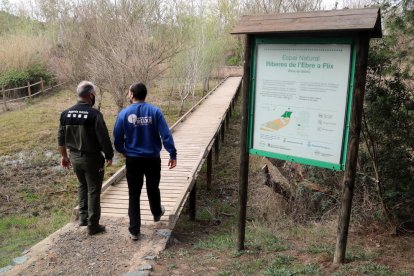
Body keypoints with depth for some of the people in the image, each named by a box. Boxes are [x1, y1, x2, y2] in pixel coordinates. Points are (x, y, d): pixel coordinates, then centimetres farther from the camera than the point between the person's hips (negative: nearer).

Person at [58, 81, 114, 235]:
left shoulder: (66, 114, 0)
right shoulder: (94, 115, -19)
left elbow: (61, 138, 7)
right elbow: (104, 139, -18)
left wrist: (64, 156, 18)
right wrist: (109, 156, -3)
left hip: (74, 157, 6)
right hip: (92, 158, -6)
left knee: (83, 186, 25)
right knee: (93, 191, 6)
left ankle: (83, 217, 30)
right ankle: (93, 226, 14)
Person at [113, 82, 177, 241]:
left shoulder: (124, 113, -7)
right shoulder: (155, 111, -8)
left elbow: (117, 138, -1)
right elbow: (166, 135, -12)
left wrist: (122, 151, 19)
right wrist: (173, 154, -5)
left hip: (133, 160, -1)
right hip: (153, 159, 1)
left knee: (134, 194, 7)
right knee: (153, 189, 23)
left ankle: (134, 231, 9)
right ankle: (157, 213, 48)